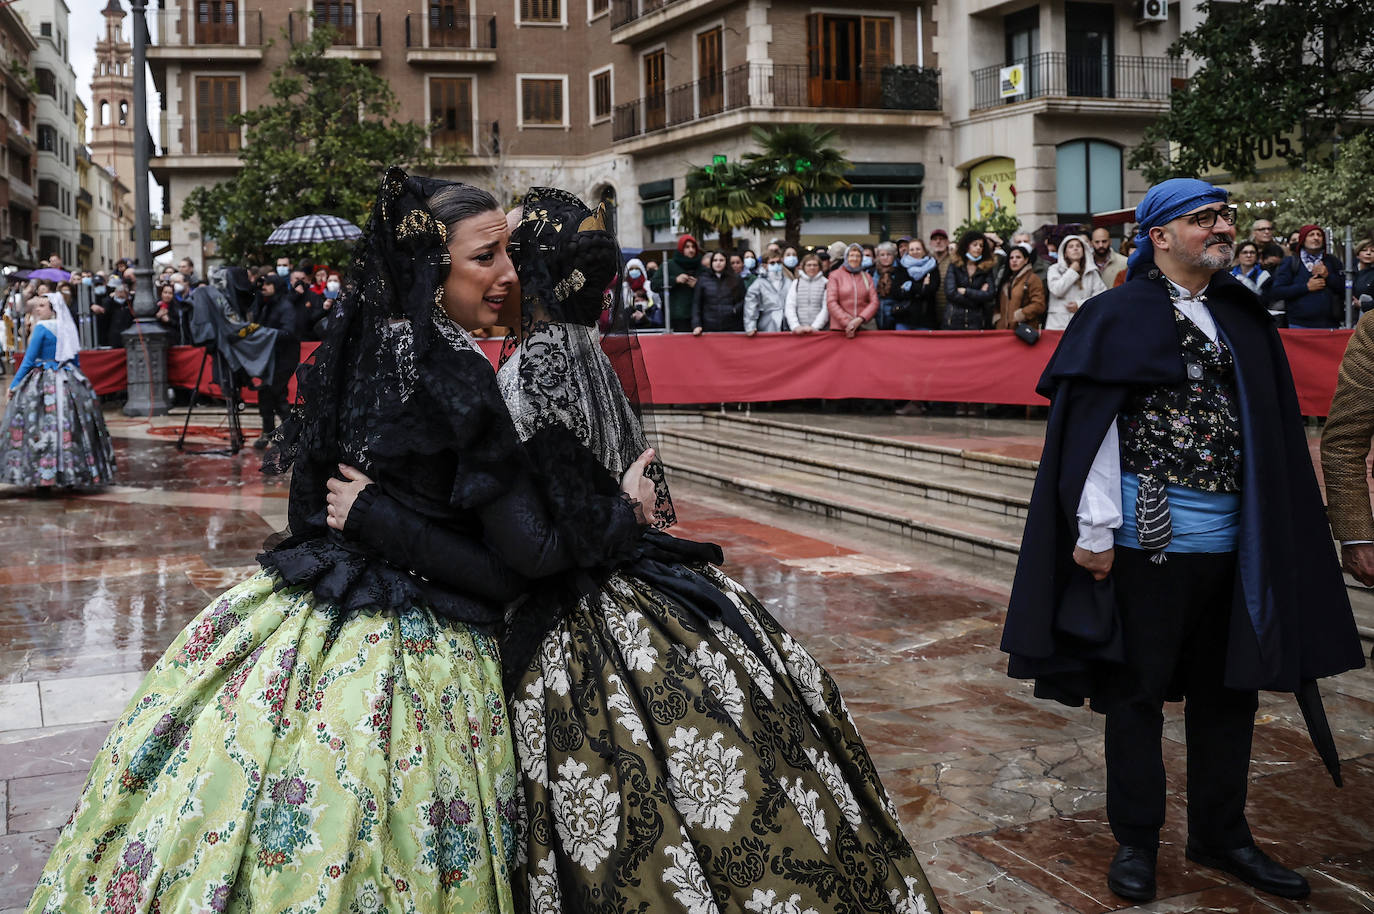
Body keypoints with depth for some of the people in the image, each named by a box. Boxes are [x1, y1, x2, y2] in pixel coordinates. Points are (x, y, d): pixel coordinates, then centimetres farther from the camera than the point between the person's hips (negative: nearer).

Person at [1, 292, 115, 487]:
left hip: (44, 381, -6)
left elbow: (29, 360, -9)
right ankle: (71, 476, 10)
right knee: (70, 426, 7)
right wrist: (76, 381, 25)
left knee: (43, 427, -3)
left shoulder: (41, 328, -9)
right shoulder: (69, 328, 9)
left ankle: (44, 477, -6)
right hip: (69, 381, 6)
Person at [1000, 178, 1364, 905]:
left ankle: (1220, 835, 29)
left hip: (1232, 539, 6)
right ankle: (1135, 841, 20)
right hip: (1150, 537, -6)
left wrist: (1271, 532, 10)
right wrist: (1095, 530, -16)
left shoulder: (1242, 318, 11)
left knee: (1229, 690, 14)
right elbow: (1090, 425, -11)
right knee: (1138, 691, 6)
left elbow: (1271, 434, 13)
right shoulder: (1119, 317, -6)